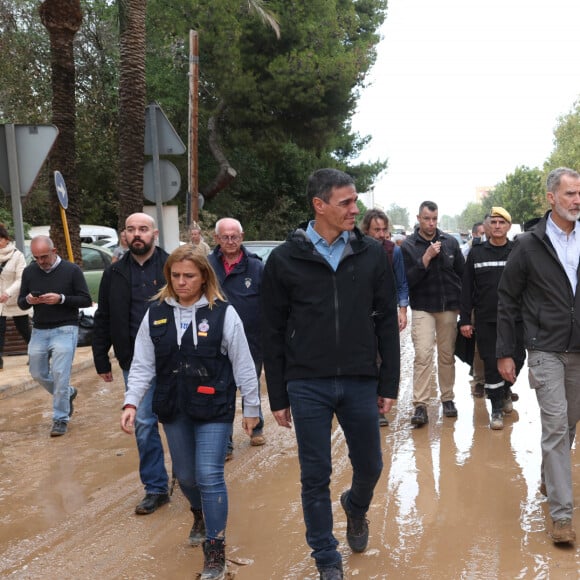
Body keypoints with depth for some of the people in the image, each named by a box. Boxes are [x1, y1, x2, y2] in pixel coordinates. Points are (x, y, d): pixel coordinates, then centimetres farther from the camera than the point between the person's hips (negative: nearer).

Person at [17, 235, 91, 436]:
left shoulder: (71, 270, -6)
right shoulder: (29, 272, 5)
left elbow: (86, 300, -6)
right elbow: (20, 303, 10)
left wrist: (61, 299, -21)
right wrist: (28, 300, -14)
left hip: (65, 330, -5)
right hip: (39, 331, 5)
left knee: (60, 375, -9)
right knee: (38, 374, 12)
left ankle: (60, 418, 5)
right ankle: (67, 394, 37)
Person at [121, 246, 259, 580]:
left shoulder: (223, 313, -9)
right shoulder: (156, 313, 1)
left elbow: (243, 365, -4)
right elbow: (143, 365, 2)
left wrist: (252, 407, -1)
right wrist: (131, 403, -9)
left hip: (214, 409, -4)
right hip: (173, 410, 4)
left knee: (210, 476, -7)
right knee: (186, 475, 17)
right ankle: (201, 515, 50)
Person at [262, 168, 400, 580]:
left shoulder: (372, 254, 1)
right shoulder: (285, 259, -4)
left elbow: (387, 323, 5)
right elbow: (274, 333, 0)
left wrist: (389, 384, 3)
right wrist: (278, 397, 1)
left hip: (360, 383, 2)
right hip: (307, 386, -1)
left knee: (370, 466, 14)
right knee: (315, 477, 6)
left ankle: (356, 509, 48)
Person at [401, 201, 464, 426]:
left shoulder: (450, 242, 4)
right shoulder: (408, 245, -4)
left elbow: (462, 273, 12)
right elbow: (407, 280, -11)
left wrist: (461, 301, 9)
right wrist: (426, 258, -20)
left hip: (449, 308, 3)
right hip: (423, 308, -3)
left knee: (447, 355, 10)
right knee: (423, 355, -12)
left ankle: (448, 399, 22)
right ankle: (420, 405, -10)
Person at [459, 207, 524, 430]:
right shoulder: (476, 253, 3)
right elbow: (466, 289, 4)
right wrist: (465, 319, 0)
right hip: (485, 320, 0)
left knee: (517, 359, 3)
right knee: (491, 364, 2)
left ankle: (505, 389, 34)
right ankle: (497, 409, 15)